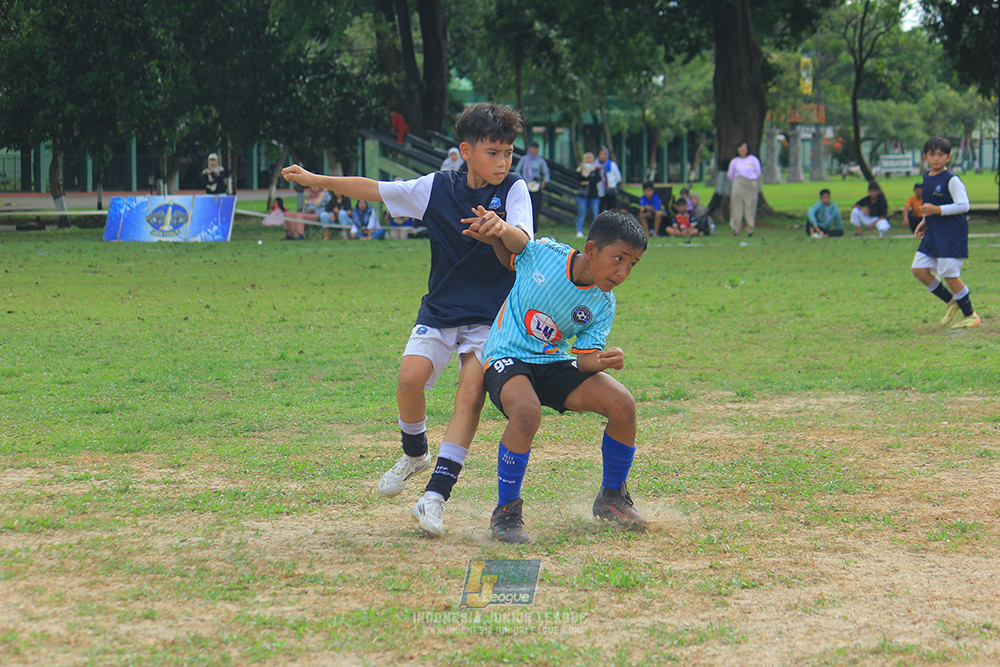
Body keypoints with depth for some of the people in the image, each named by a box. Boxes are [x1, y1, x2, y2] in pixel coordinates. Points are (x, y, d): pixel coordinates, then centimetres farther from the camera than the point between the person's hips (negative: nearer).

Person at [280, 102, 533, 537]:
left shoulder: (513, 190, -7)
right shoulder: (437, 188, -1)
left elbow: (523, 241, -24)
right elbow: (375, 190, 9)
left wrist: (501, 230, -47)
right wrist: (315, 180, 9)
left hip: (490, 316, -2)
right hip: (440, 309, 2)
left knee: (471, 394, -19)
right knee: (411, 376, -19)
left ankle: (435, 496, -19)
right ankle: (414, 454, 12)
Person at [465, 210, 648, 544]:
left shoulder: (602, 305, -5)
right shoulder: (542, 253, -14)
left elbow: (585, 356, -7)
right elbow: (509, 245, 6)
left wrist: (603, 360, -30)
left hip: (555, 363, 4)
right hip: (507, 357, -4)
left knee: (622, 404, -16)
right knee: (527, 411, -37)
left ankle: (612, 498, 9)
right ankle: (505, 512, -19)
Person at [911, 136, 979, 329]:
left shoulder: (951, 180, -14)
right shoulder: (927, 177, 11)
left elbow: (963, 205, -19)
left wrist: (937, 210, -24)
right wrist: (925, 221, 14)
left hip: (952, 233, -9)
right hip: (933, 233, 9)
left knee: (949, 273, -7)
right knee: (919, 269, 4)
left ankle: (970, 315, 9)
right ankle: (951, 302, 20)